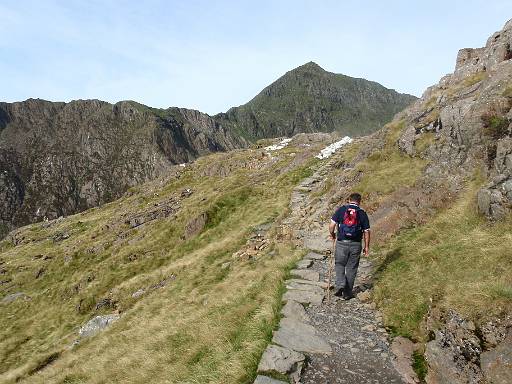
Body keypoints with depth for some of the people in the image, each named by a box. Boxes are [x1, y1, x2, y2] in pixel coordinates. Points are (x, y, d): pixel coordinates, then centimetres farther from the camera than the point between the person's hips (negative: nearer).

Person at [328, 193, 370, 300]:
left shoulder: (341, 209, -1)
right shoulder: (362, 213, 2)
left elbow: (332, 225, -5)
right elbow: (366, 232, 2)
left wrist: (332, 235, 14)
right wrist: (366, 247, 12)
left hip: (342, 243, -1)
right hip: (356, 244, 1)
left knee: (339, 264, 16)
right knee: (351, 268, 12)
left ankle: (340, 284, -5)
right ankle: (347, 293, 18)